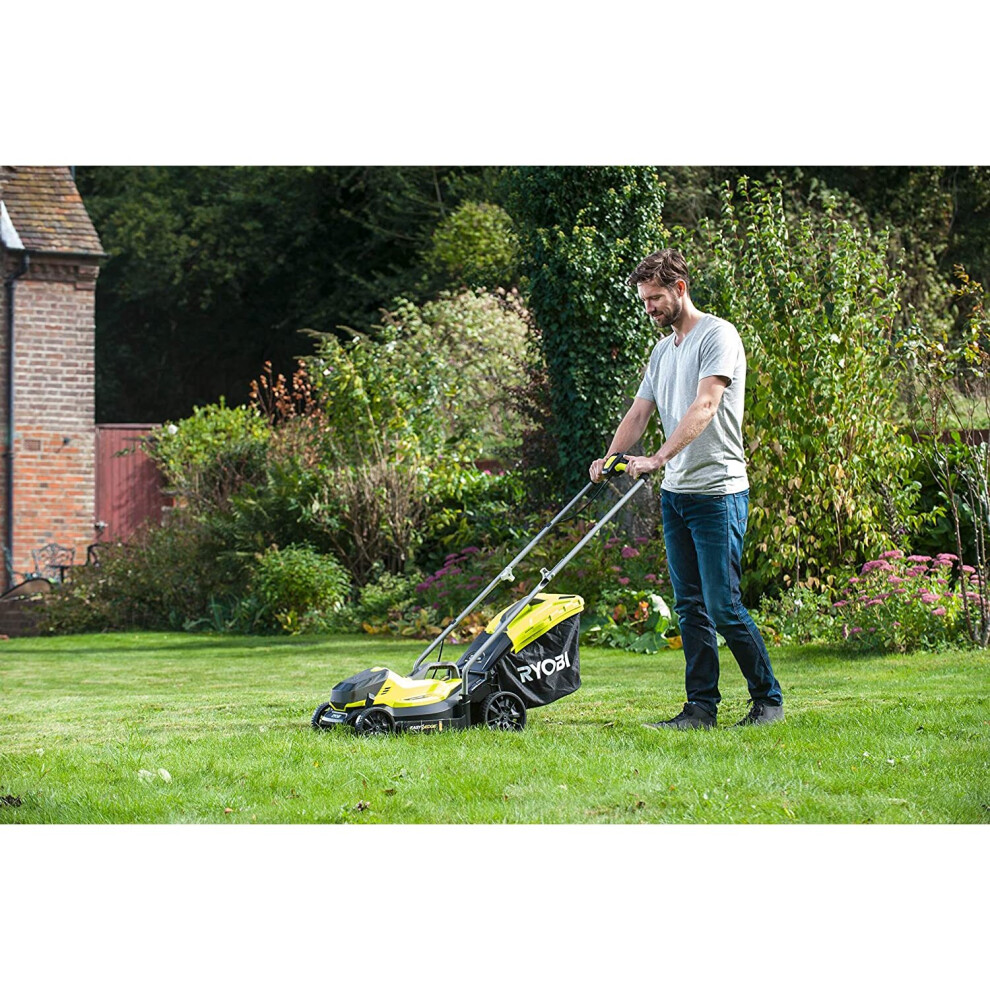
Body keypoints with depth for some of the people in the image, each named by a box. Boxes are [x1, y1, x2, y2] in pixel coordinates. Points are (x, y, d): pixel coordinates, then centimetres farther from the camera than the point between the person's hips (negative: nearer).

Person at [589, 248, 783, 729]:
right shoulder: (662, 350, 18)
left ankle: (768, 699, 3)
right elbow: (639, 412, 15)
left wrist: (658, 459, -30)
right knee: (690, 607, 7)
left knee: (723, 607, -9)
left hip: (718, 492, -8)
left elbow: (705, 406, -21)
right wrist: (610, 458, -3)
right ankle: (701, 706, 10)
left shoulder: (718, 336, -9)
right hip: (675, 492, 8)